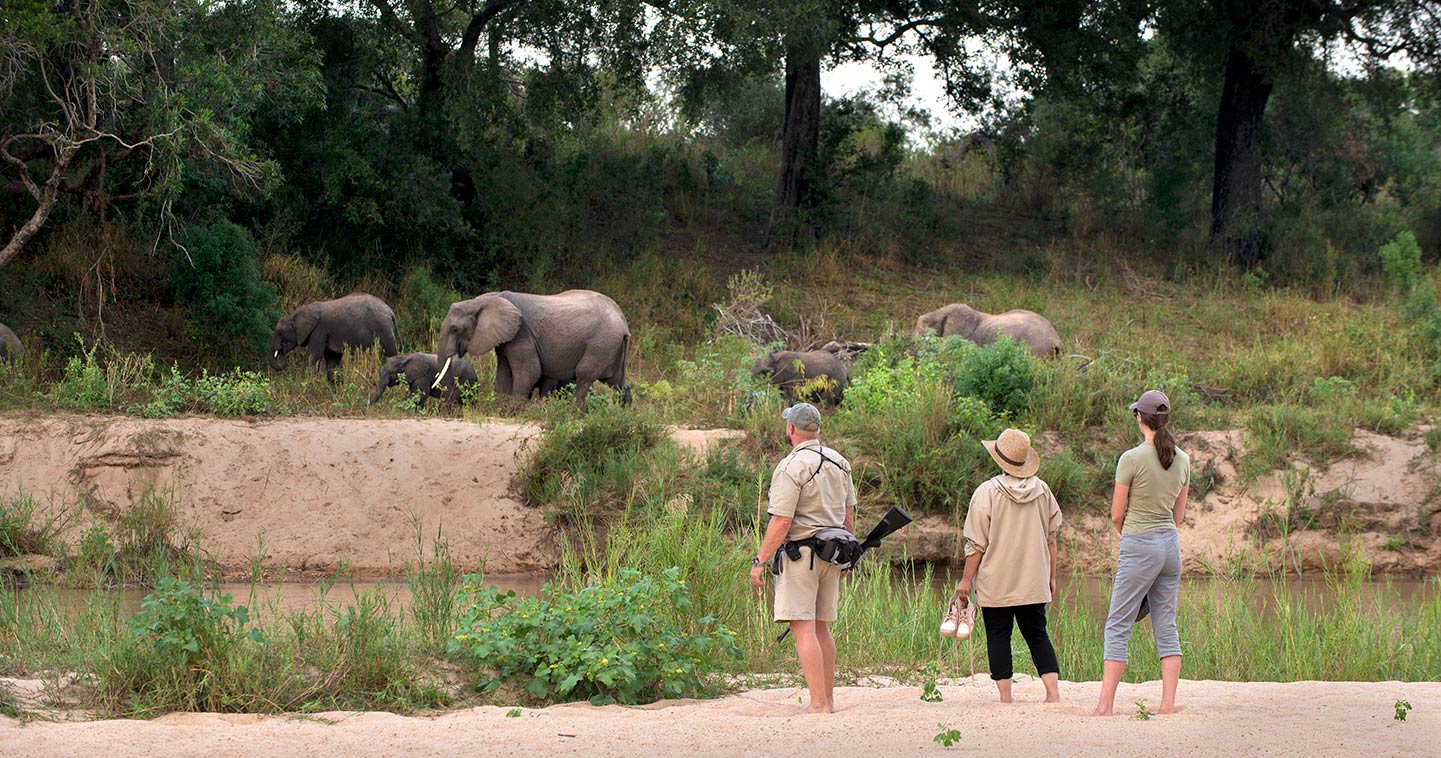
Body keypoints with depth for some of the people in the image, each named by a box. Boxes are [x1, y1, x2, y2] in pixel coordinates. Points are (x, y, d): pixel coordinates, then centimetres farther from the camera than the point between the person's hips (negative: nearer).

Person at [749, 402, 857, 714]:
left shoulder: (791, 468, -14)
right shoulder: (839, 462, 10)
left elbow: (781, 523, -18)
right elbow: (848, 514, 17)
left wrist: (760, 561, -11)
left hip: (801, 553, -8)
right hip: (831, 555, 8)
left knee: (803, 629, -7)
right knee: (821, 627, 16)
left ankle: (818, 703, -13)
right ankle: (828, 699, 18)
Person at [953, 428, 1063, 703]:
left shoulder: (988, 491, -10)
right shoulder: (1042, 490, 3)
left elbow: (976, 543, -8)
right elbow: (1052, 537, 10)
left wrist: (966, 579, 0)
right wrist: (1051, 576, 19)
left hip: (996, 584, -4)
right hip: (1034, 583, 4)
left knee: (998, 637, 4)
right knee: (1037, 635, 10)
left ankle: (1005, 698, 0)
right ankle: (1053, 691, -2)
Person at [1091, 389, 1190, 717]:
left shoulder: (1132, 459, -13)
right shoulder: (1182, 460, 7)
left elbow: (1117, 515, -7)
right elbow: (1179, 515, 13)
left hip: (1140, 547, -6)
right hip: (1171, 544, 6)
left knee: (1118, 626, -2)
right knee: (1166, 625, 9)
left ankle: (1105, 705, -6)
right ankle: (1168, 702, 5)